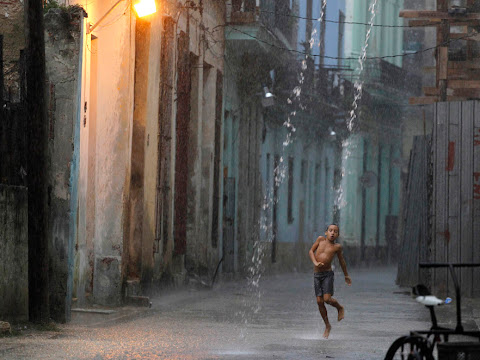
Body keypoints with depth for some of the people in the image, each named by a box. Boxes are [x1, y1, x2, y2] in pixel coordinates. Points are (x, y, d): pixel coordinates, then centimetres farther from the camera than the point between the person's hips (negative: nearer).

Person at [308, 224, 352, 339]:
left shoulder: (337, 247, 0)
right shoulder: (321, 239, 4)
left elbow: (341, 261, 13)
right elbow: (311, 251, 7)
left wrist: (346, 275, 23)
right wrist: (315, 262, -12)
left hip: (328, 274, -3)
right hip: (317, 274, 3)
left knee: (327, 299, -16)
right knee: (319, 301, 1)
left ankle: (340, 308, 17)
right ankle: (327, 326, 14)